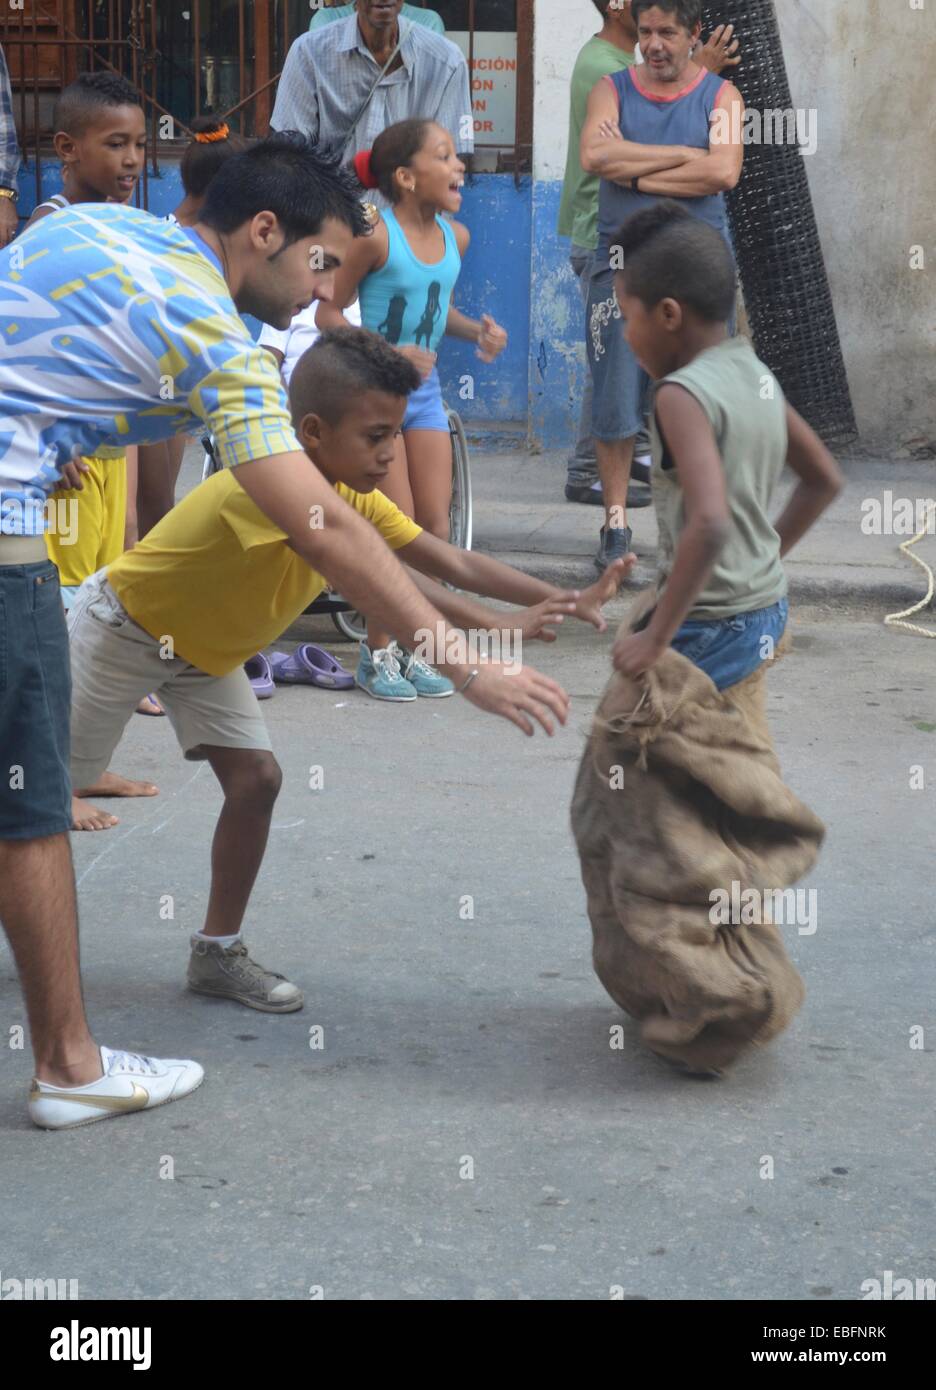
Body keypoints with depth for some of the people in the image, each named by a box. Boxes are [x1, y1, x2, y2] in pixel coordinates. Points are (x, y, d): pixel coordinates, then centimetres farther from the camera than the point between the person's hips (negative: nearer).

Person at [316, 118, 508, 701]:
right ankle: (377, 653, 10)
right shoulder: (376, 237, -18)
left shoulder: (455, 237, 2)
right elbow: (329, 312, -14)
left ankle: (415, 649, 18)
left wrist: (477, 330, -1)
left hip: (424, 389, 6)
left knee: (436, 528, 4)